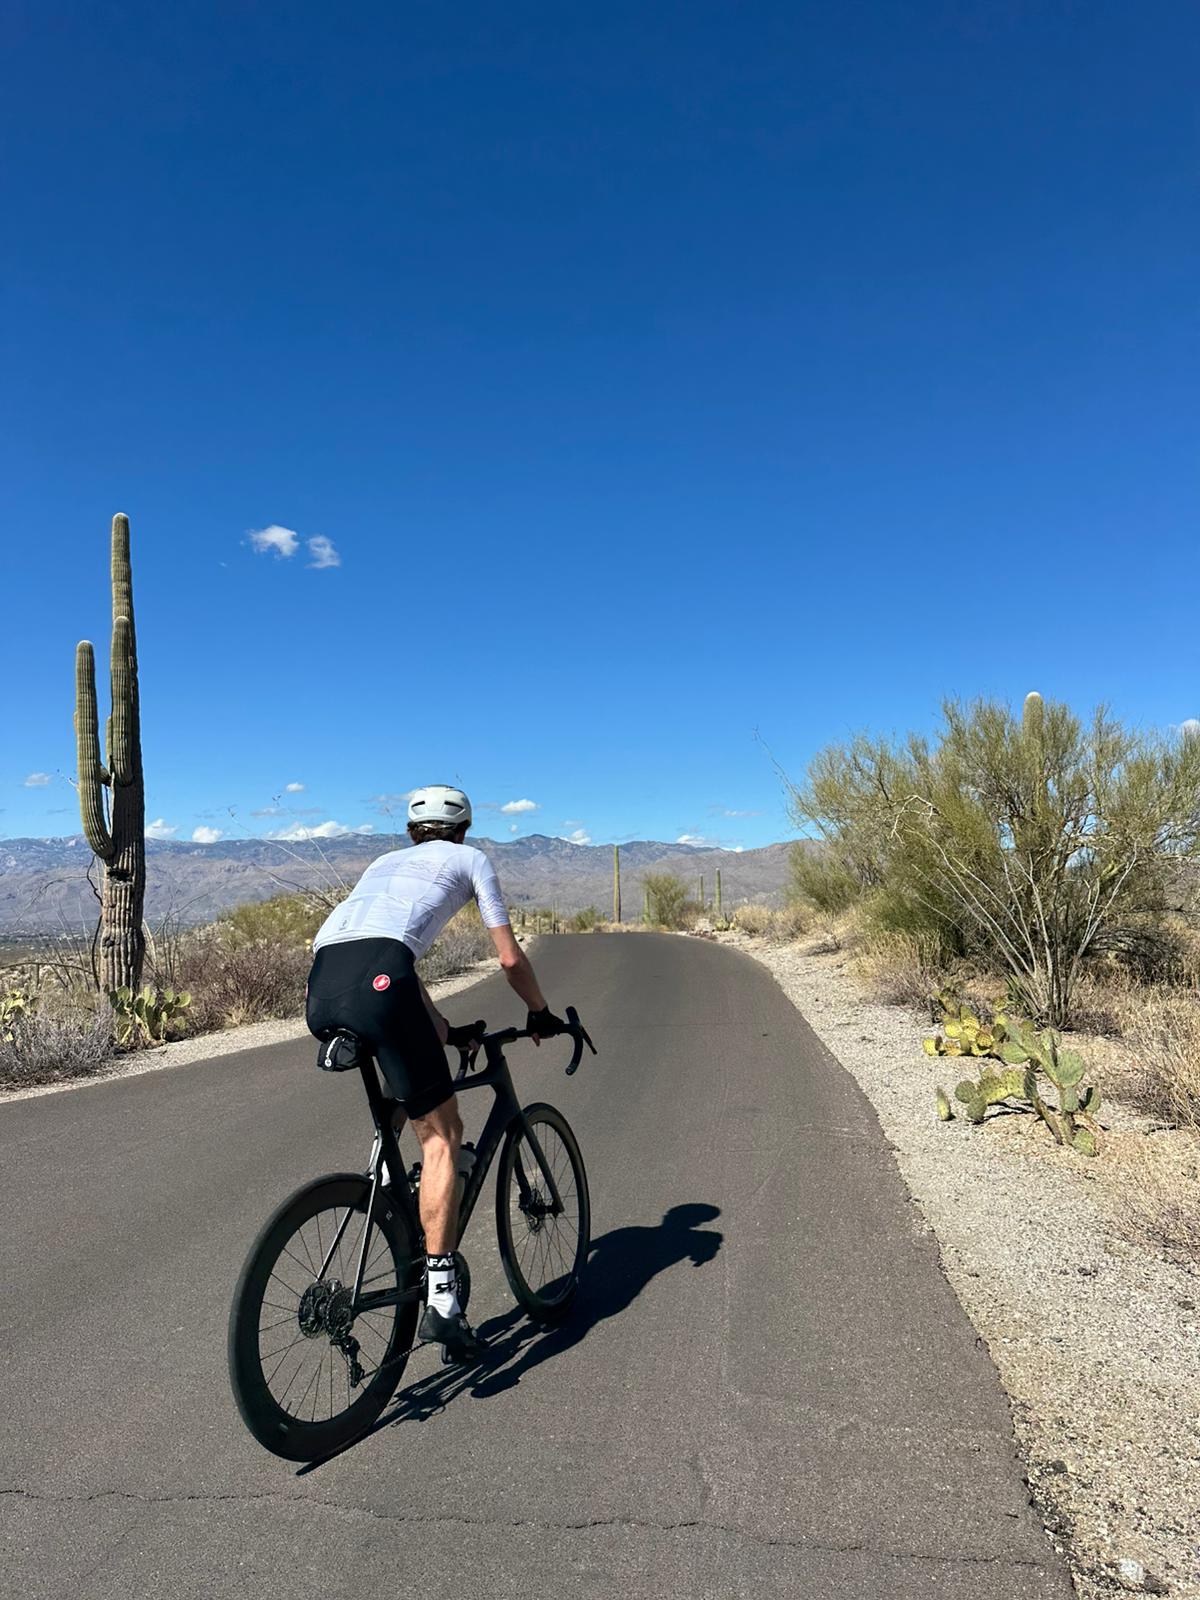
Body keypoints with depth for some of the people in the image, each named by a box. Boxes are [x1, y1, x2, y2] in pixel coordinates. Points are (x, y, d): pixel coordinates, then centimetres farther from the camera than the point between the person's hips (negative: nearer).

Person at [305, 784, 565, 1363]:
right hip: (377, 982, -6)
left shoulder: (385, 861, 38)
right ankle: (440, 1298, 0)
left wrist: (443, 1029, 52)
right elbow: (510, 958, 22)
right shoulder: (470, 858, 23)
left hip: (320, 989, 6)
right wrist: (541, 1015, 39)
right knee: (440, 1136, 4)